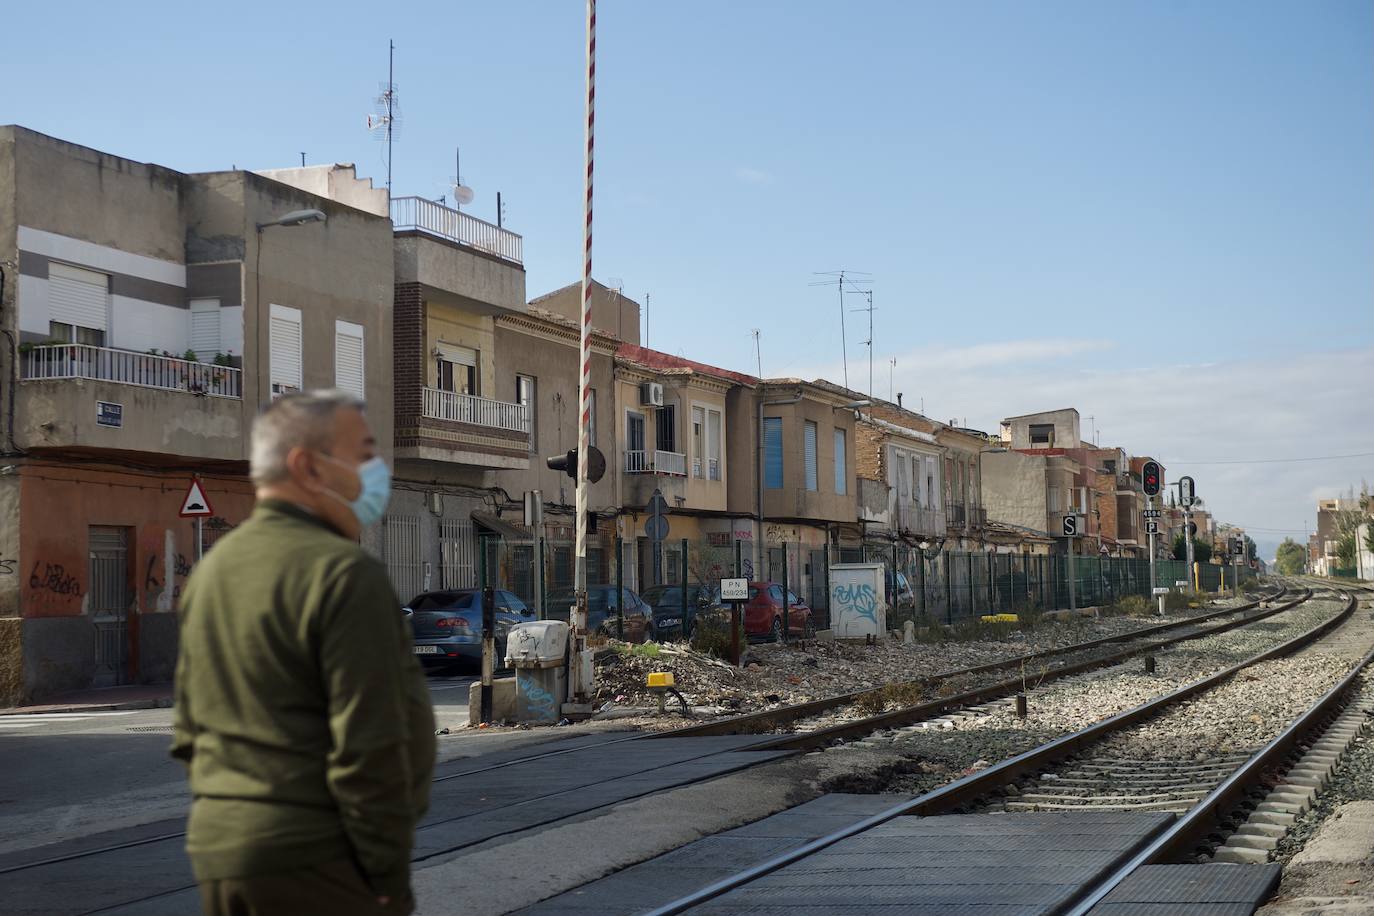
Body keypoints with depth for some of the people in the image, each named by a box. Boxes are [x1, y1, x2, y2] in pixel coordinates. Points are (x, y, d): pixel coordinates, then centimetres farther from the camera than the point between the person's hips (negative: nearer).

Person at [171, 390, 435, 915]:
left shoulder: (213, 566, 12)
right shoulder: (343, 573, -15)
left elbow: (190, 728, 17)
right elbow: (371, 747, -19)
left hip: (217, 851, 8)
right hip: (315, 860, -8)